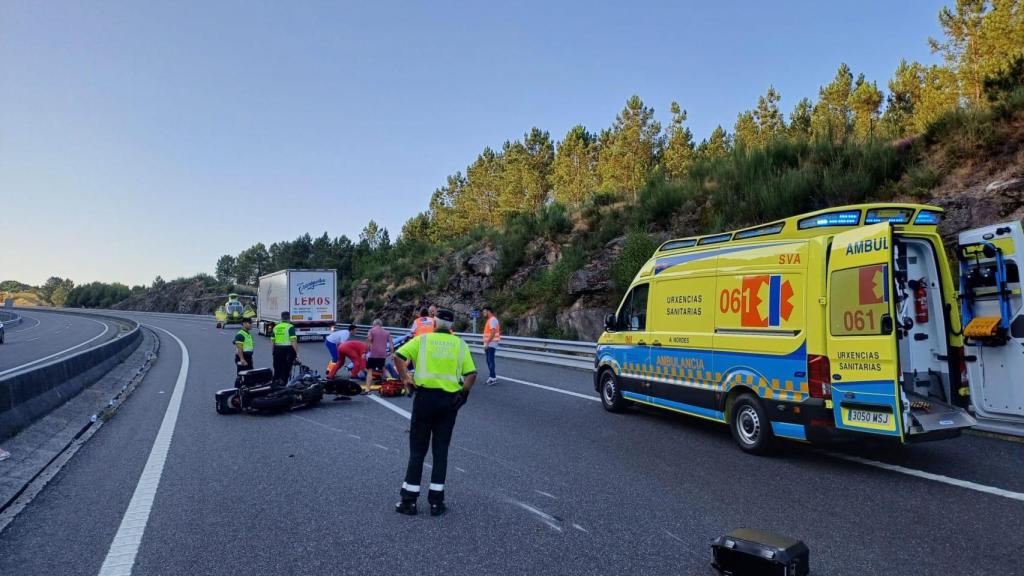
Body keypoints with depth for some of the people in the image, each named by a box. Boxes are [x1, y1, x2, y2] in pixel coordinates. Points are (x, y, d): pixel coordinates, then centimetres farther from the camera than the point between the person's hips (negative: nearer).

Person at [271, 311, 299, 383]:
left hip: (277, 350, 5)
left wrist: (273, 352, 23)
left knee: (277, 369, 15)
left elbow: (273, 341, 13)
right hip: (288, 350, -5)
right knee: (286, 370, 1)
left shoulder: (276, 327, 9)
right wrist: (297, 353, -16)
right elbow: (293, 341, -17)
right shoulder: (290, 327, -9)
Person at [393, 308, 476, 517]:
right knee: (441, 450, 10)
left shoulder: (423, 339, 2)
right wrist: (463, 392, 4)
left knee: (417, 449, 9)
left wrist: (405, 378, 0)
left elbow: (398, 356, -7)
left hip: (425, 396, -1)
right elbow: (471, 373, -2)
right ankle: (436, 501, 12)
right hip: (450, 400, 1)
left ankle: (409, 500, 12)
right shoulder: (460, 344, 5)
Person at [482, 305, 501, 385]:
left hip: (491, 344, -10)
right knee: (489, 361, 12)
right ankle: (492, 376, 17)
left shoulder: (493, 320, -13)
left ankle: (493, 378, -9)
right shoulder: (489, 320, 19)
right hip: (488, 344, 10)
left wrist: (487, 343, -22)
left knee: (490, 360, -10)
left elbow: (493, 332, -22)